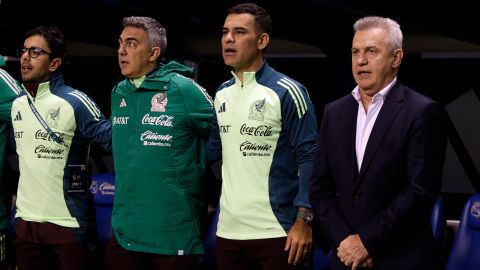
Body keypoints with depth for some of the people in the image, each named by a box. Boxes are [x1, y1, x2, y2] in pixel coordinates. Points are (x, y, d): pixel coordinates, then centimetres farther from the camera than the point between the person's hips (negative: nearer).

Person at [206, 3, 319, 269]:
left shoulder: (287, 92, -8)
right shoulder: (221, 94, 11)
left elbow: (309, 157, -10)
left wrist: (303, 221, -14)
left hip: (275, 233, -6)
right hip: (228, 231, 6)